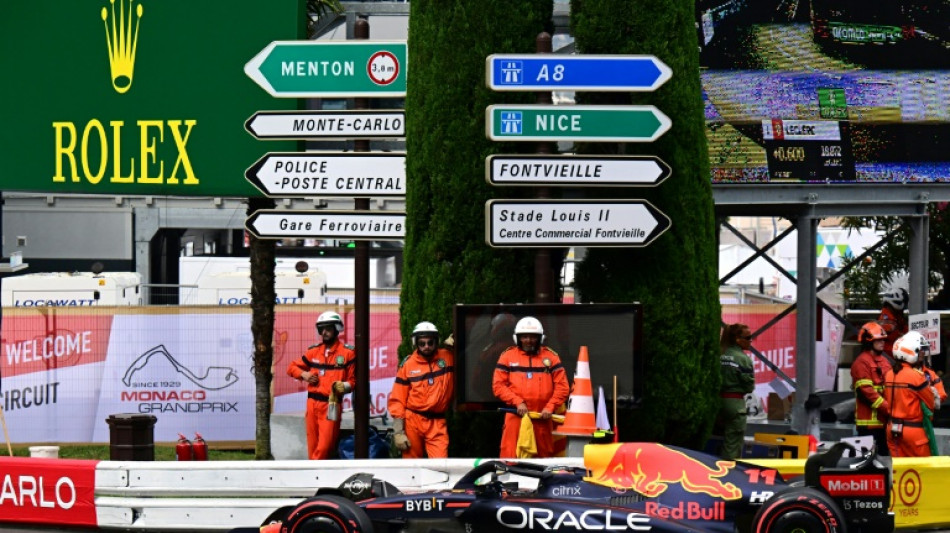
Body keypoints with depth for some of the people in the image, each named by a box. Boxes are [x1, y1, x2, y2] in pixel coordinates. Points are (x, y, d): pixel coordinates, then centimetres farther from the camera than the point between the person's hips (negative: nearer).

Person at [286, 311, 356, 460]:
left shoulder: (347, 353, 0)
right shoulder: (314, 351, 13)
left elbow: (352, 380, 0)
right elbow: (292, 367, 23)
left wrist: (345, 386, -22)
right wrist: (303, 374, 3)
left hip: (331, 404, -5)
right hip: (312, 403, 5)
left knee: (325, 446, -13)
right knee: (313, 446, 6)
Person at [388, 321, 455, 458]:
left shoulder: (448, 358, 2)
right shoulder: (408, 364, -1)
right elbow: (397, 400, -1)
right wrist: (398, 431, -7)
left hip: (437, 423, 0)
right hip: (412, 421, 0)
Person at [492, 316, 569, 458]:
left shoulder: (551, 357, 9)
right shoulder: (507, 356, 8)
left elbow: (562, 387, 6)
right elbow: (498, 385, 1)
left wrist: (550, 407, -7)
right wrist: (518, 402, -10)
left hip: (542, 418, 1)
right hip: (515, 416, -1)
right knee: (510, 458, -7)